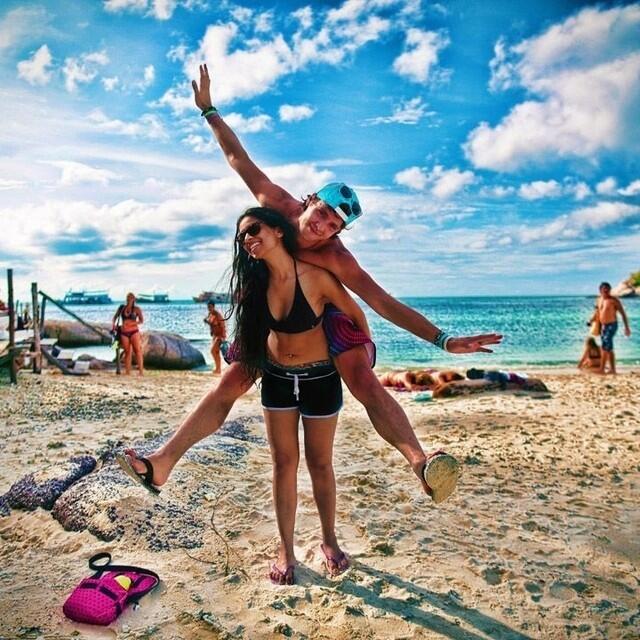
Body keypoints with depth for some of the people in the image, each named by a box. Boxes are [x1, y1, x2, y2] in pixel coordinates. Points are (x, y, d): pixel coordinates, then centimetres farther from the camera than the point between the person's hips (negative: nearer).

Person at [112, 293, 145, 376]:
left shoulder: (137, 309, -1)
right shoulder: (121, 307, 9)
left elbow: (141, 320, -9)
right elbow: (115, 317, 22)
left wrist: (130, 323, -17)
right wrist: (113, 325, 7)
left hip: (134, 332, -3)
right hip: (124, 333, 3)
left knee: (138, 350, -11)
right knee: (127, 352, 4)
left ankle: (141, 371, -15)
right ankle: (127, 372, 7)